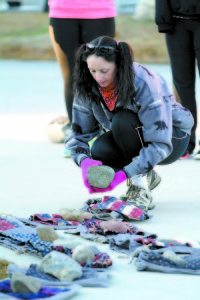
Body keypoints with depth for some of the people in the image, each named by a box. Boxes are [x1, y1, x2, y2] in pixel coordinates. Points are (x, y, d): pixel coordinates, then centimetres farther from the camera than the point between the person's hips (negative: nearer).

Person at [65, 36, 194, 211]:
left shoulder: (145, 84, -31)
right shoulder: (88, 88, -15)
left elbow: (160, 145, -35)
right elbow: (78, 135, -10)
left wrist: (123, 174, -44)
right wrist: (84, 161, -34)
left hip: (172, 139, -6)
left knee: (122, 121, -33)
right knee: (100, 150, -28)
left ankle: (141, 189, -22)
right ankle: (148, 176, 0)